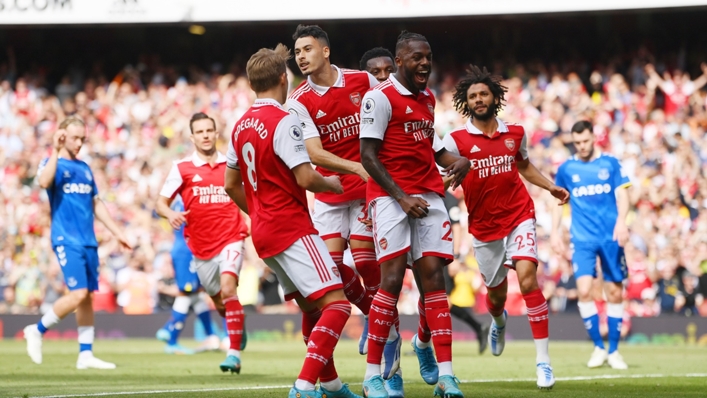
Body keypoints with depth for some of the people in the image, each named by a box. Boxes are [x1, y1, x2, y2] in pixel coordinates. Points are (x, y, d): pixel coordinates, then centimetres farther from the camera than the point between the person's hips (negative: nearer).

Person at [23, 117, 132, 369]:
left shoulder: (84, 168, 17)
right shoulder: (52, 163, -3)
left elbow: (96, 204, 24)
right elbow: (44, 181, -27)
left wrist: (117, 232, 22)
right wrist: (55, 151, -26)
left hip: (88, 241, 7)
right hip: (66, 240, -7)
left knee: (88, 296, 5)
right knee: (78, 294, -16)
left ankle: (86, 354, 9)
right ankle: (37, 331, 1)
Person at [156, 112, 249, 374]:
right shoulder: (182, 168, 0)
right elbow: (161, 202, 1)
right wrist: (170, 214, -21)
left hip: (231, 239, -2)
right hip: (201, 247, 2)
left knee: (228, 287, -24)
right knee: (218, 301, 14)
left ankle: (234, 352, -23)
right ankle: (238, 328, 48)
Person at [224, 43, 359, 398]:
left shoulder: (241, 126, 11)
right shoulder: (284, 121, -15)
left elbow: (231, 185, 19)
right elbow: (306, 179, -21)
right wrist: (331, 183, 0)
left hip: (263, 233, 9)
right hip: (292, 229, -9)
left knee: (312, 307, 20)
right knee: (336, 303, -14)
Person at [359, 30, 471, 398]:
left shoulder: (428, 99, 17)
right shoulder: (380, 98, -8)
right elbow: (367, 156, -11)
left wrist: (457, 161, 8)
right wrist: (402, 197, -16)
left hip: (428, 194, 7)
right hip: (390, 195, -7)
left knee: (433, 277, 0)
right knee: (392, 278, -13)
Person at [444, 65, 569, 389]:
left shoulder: (515, 134, 4)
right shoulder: (456, 140, -8)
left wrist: (551, 187, 14)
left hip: (519, 218, 0)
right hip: (483, 226, 0)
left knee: (527, 277, -20)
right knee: (496, 292, 13)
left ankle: (543, 359, -19)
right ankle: (498, 321, 55)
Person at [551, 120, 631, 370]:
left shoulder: (610, 164, 5)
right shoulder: (566, 169, 8)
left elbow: (622, 194, -1)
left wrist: (621, 222, -17)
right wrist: (555, 232, 7)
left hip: (611, 237, 0)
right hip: (582, 239, 0)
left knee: (615, 292, 1)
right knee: (584, 290, -14)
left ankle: (614, 350, 12)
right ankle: (598, 347, -1)